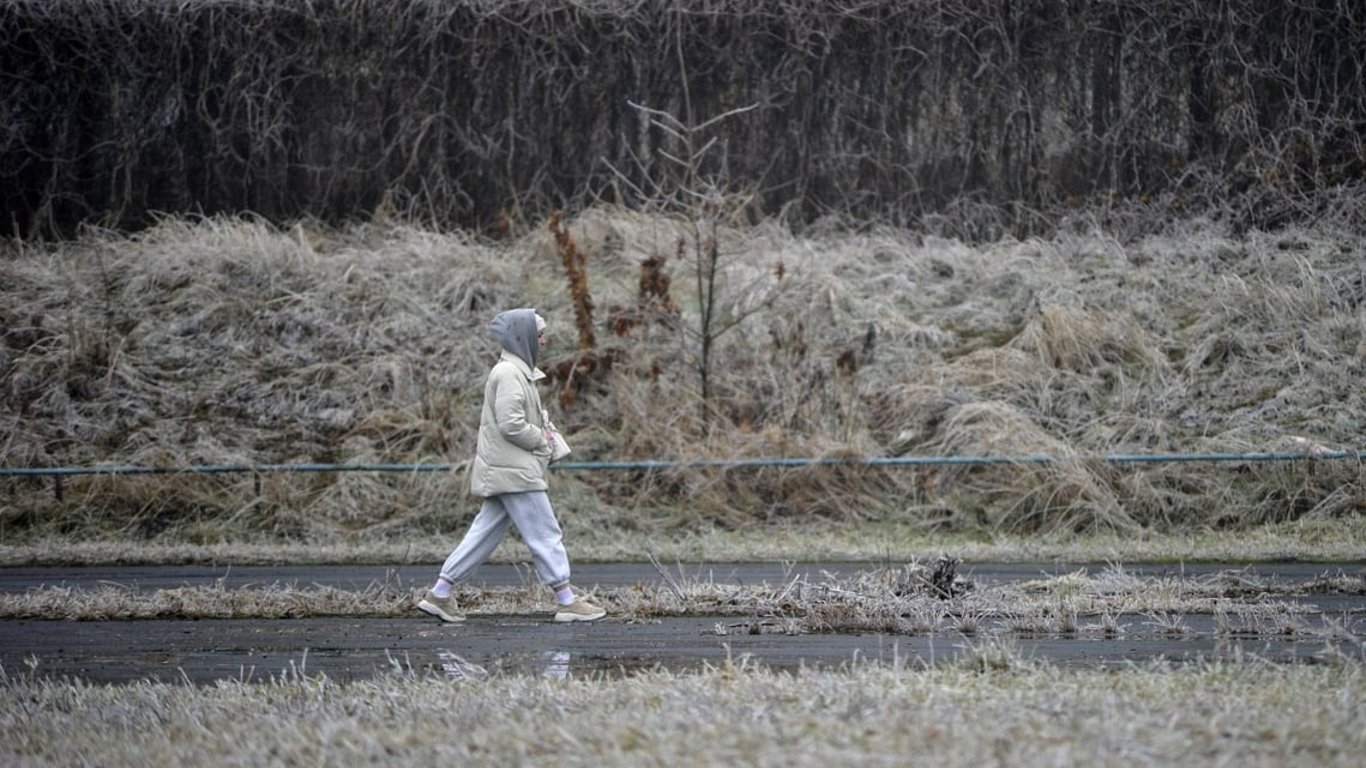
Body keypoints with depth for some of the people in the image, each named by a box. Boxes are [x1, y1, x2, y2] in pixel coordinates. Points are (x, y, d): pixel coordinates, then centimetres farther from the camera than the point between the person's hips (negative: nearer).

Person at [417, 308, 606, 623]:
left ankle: (439, 594, 12)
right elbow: (510, 423, -22)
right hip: (514, 471, -11)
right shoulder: (509, 373, -16)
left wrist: (543, 429, 9)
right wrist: (540, 440, -8)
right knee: (546, 534, -5)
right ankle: (567, 602, -2)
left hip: (502, 472, 11)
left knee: (484, 535, 11)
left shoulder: (518, 371, 17)